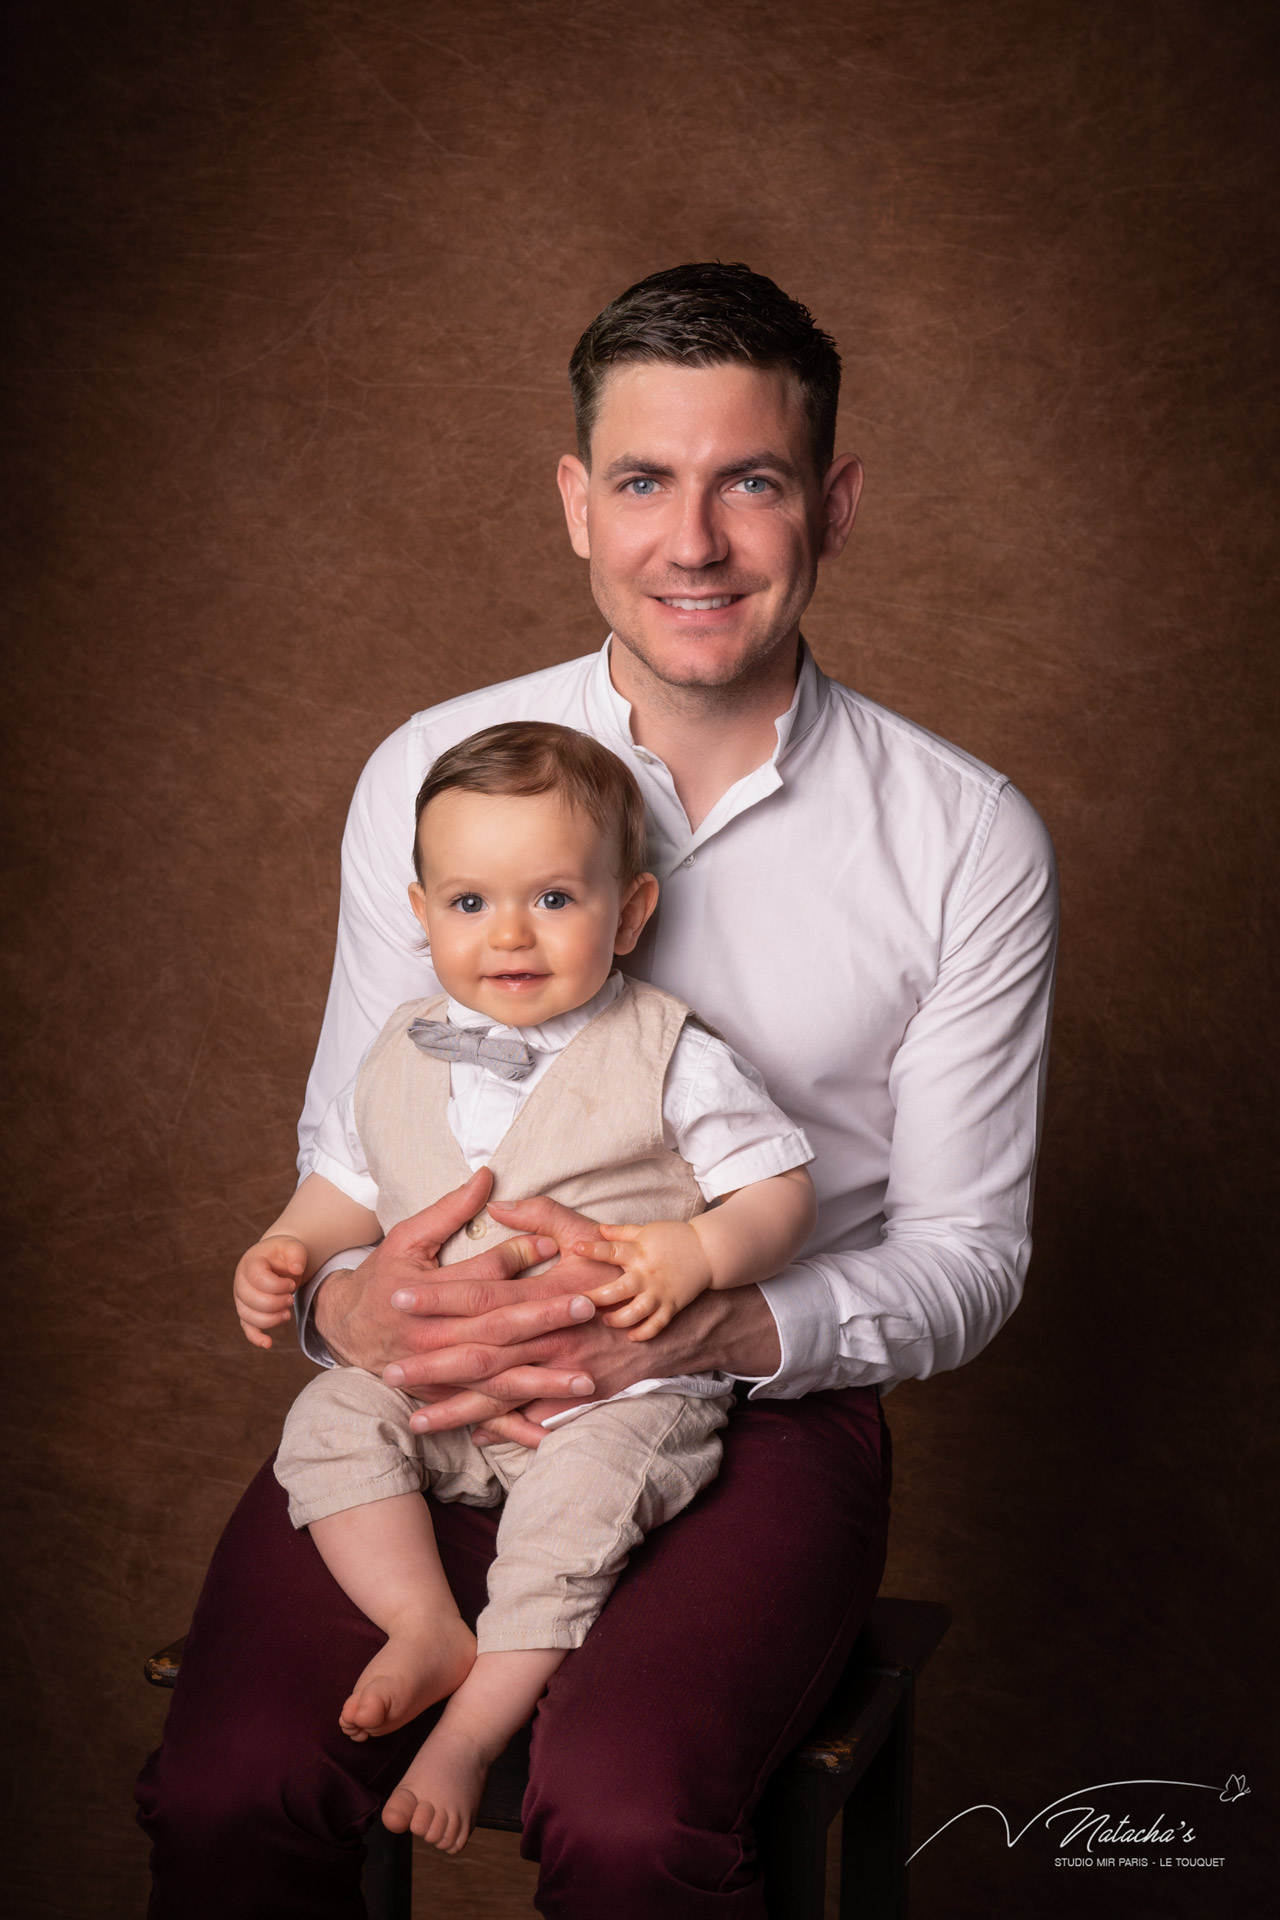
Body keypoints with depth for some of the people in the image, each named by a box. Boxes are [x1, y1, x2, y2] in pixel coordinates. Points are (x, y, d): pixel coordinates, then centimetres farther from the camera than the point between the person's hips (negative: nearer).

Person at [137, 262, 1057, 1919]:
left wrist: (717, 1329, -19)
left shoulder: (969, 844, -3)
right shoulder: (427, 776, 3)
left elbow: (966, 1251, 1)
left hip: (761, 1410, -1)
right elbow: (343, 1142, 10)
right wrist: (351, 1303, -15)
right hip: (430, 1395, 2)